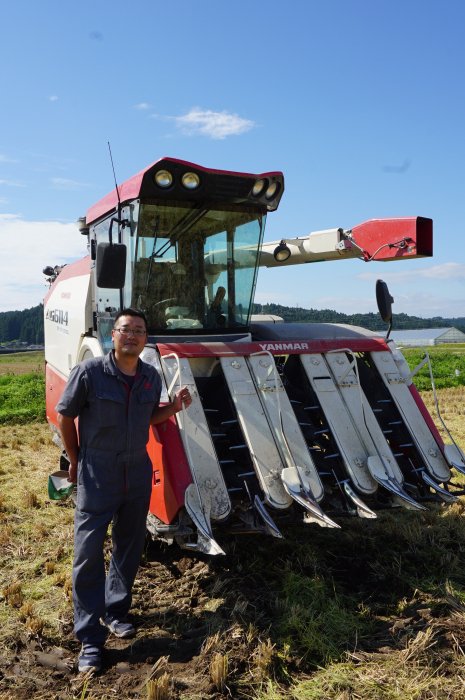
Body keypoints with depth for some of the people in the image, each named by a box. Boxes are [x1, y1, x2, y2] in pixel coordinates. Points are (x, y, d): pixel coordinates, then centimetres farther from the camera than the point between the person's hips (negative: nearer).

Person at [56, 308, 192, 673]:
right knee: (89, 554, 1)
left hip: (138, 473, 5)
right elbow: (65, 417, -5)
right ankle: (90, 638, 15)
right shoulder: (89, 372, -16)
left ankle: (115, 611, 38)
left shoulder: (152, 377, -2)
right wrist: (76, 461, 2)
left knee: (129, 547, 17)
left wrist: (174, 407, -5)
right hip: (96, 476, -4)